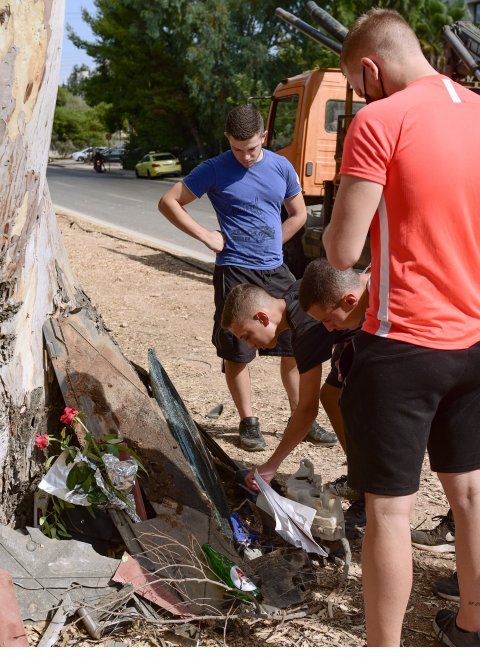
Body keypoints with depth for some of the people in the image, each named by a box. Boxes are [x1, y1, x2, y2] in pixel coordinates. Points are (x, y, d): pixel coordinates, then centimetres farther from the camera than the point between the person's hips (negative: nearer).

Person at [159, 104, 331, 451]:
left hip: (276, 270, 4)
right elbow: (169, 202, -3)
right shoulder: (215, 170, -5)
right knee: (237, 352, 3)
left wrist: (270, 245, 7)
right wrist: (206, 235, -8)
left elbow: (299, 214, 17)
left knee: (294, 346, 8)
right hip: (235, 272, -3)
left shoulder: (281, 167, 5)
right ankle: (248, 422, 19)